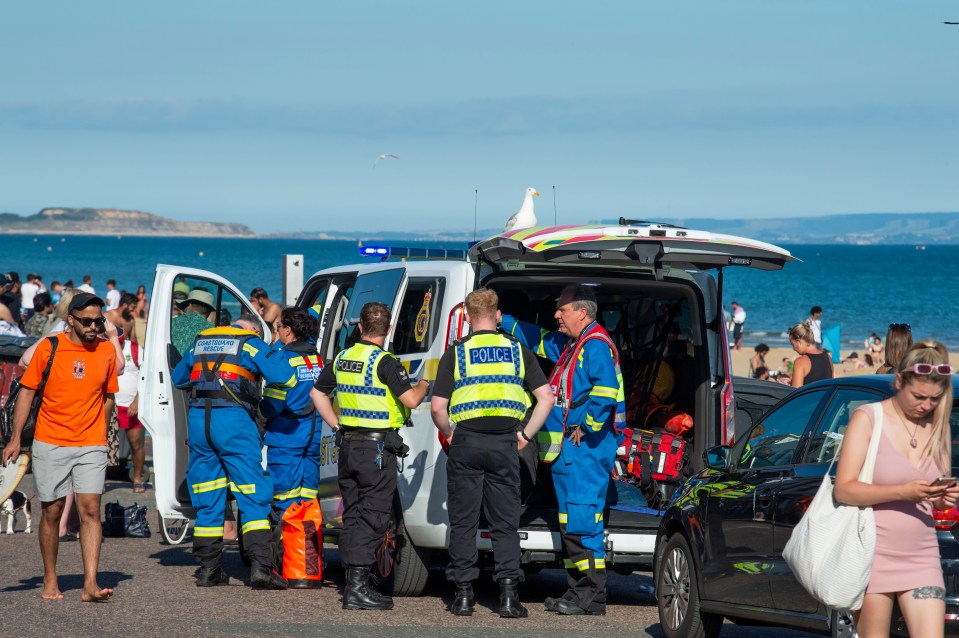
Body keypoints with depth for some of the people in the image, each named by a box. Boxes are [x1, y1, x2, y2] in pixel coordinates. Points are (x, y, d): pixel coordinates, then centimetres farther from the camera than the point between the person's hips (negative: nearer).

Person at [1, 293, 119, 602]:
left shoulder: (107, 351, 3)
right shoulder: (49, 348, -3)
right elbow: (28, 390, 2)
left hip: (91, 446, 1)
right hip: (50, 445, -1)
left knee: (90, 509, -10)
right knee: (51, 512, 5)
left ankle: (90, 585, -14)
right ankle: (50, 580, 19)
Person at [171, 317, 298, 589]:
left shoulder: (200, 342, 21)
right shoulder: (251, 344, 5)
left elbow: (176, 378, 33)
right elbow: (285, 378, -6)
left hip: (198, 419, 5)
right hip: (233, 419, -5)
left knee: (207, 500, 12)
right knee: (254, 497, -4)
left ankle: (208, 569, 13)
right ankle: (260, 567, -14)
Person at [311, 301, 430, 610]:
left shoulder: (342, 359, 9)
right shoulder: (384, 362, -14)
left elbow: (318, 393, 17)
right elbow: (411, 400, -17)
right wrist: (424, 386, 4)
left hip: (348, 445, 7)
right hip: (377, 446, -7)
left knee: (353, 516, 13)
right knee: (372, 517, -5)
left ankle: (353, 584, 15)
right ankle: (357, 588, -10)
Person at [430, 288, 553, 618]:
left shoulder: (455, 353, 1)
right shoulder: (518, 350, 6)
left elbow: (438, 407, -5)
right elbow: (546, 398, 2)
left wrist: (448, 434, 12)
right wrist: (526, 434, 10)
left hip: (466, 443, -1)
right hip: (504, 445, 1)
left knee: (463, 523, 7)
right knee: (505, 523, 5)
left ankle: (463, 594, 7)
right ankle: (508, 594, -2)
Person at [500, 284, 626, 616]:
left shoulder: (595, 345, -13)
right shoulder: (569, 345, 19)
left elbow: (605, 390, -24)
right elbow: (537, 339, 36)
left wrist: (586, 428, -19)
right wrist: (501, 321, 33)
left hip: (587, 446, -11)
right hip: (569, 447, 11)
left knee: (582, 518, -13)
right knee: (571, 521, 12)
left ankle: (591, 597, -14)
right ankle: (577, 592, 16)